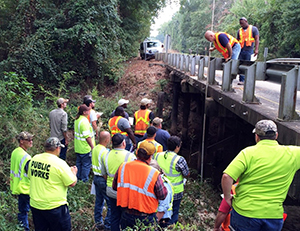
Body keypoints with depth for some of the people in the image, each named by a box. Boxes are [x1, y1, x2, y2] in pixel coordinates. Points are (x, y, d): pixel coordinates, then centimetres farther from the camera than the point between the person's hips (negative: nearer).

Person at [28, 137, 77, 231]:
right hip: (54, 206, -6)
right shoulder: (59, 163, -19)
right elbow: (72, 183, -15)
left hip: (35, 205, 6)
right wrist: (73, 172, 6)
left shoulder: (34, 159, -1)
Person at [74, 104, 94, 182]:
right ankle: (84, 180, 11)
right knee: (86, 164, 3)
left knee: (79, 163, 20)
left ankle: (78, 178, 31)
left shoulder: (77, 119, 6)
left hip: (78, 147, 9)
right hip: (85, 149, -9)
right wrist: (92, 146, -19)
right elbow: (87, 136, -24)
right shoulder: (84, 121, -23)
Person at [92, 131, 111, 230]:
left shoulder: (95, 149, 4)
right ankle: (108, 225, 6)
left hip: (96, 177, 9)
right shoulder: (105, 152, -23)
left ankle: (98, 222, 30)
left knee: (99, 200, 19)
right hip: (103, 180, -9)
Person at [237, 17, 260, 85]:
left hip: (249, 50, -4)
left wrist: (256, 49, -11)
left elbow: (257, 39, 0)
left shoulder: (253, 29, 6)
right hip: (241, 50, 4)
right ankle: (242, 80, 3)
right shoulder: (239, 31, 17)